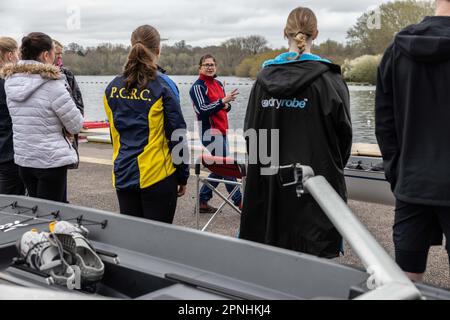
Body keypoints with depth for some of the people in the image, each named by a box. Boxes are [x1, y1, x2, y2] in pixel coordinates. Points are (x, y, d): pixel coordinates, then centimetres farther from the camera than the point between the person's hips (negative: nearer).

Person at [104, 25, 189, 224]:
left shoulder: (113, 87, 5)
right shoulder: (163, 85, -10)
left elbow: (114, 132, 12)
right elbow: (177, 135, -8)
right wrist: (183, 177, 1)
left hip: (123, 175, 5)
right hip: (158, 175, -5)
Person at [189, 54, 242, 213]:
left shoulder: (218, 84, 15)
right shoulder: (198, 86, -9)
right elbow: (202, 110, -18)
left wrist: (227, 105, 1)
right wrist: (223, 101, -27)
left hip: (221, 131, 9)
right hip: (210, 133, -9)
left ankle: (203, 201, 20)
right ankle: (238, 201, 2)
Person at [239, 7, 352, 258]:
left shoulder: (265, 76, 2)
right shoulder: (329, 79, -8)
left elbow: (250, 129, 5)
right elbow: (344, 132, -3)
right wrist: (333, 169, 13)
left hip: (270, 181, 4)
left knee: (273, 248, 13)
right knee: (315, 252, 3)